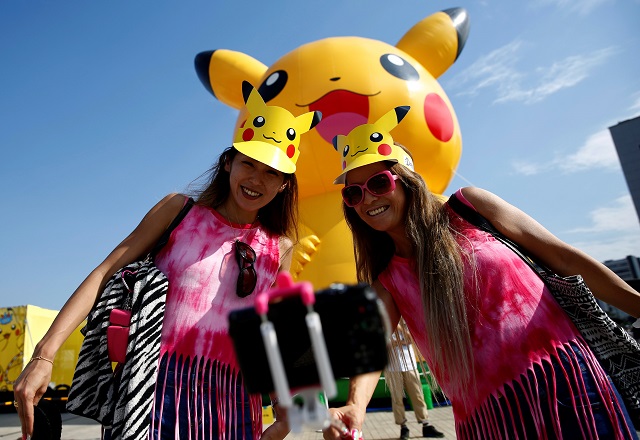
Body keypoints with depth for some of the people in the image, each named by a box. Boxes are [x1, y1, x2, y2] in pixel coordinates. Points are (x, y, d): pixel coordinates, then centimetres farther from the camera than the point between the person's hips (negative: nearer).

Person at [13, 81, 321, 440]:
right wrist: (44, 355, -12)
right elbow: (107, 273, -4)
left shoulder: (279, 248, 5)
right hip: (158, 385, -1)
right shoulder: (179, 210, 1)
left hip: (231, 400, 2)